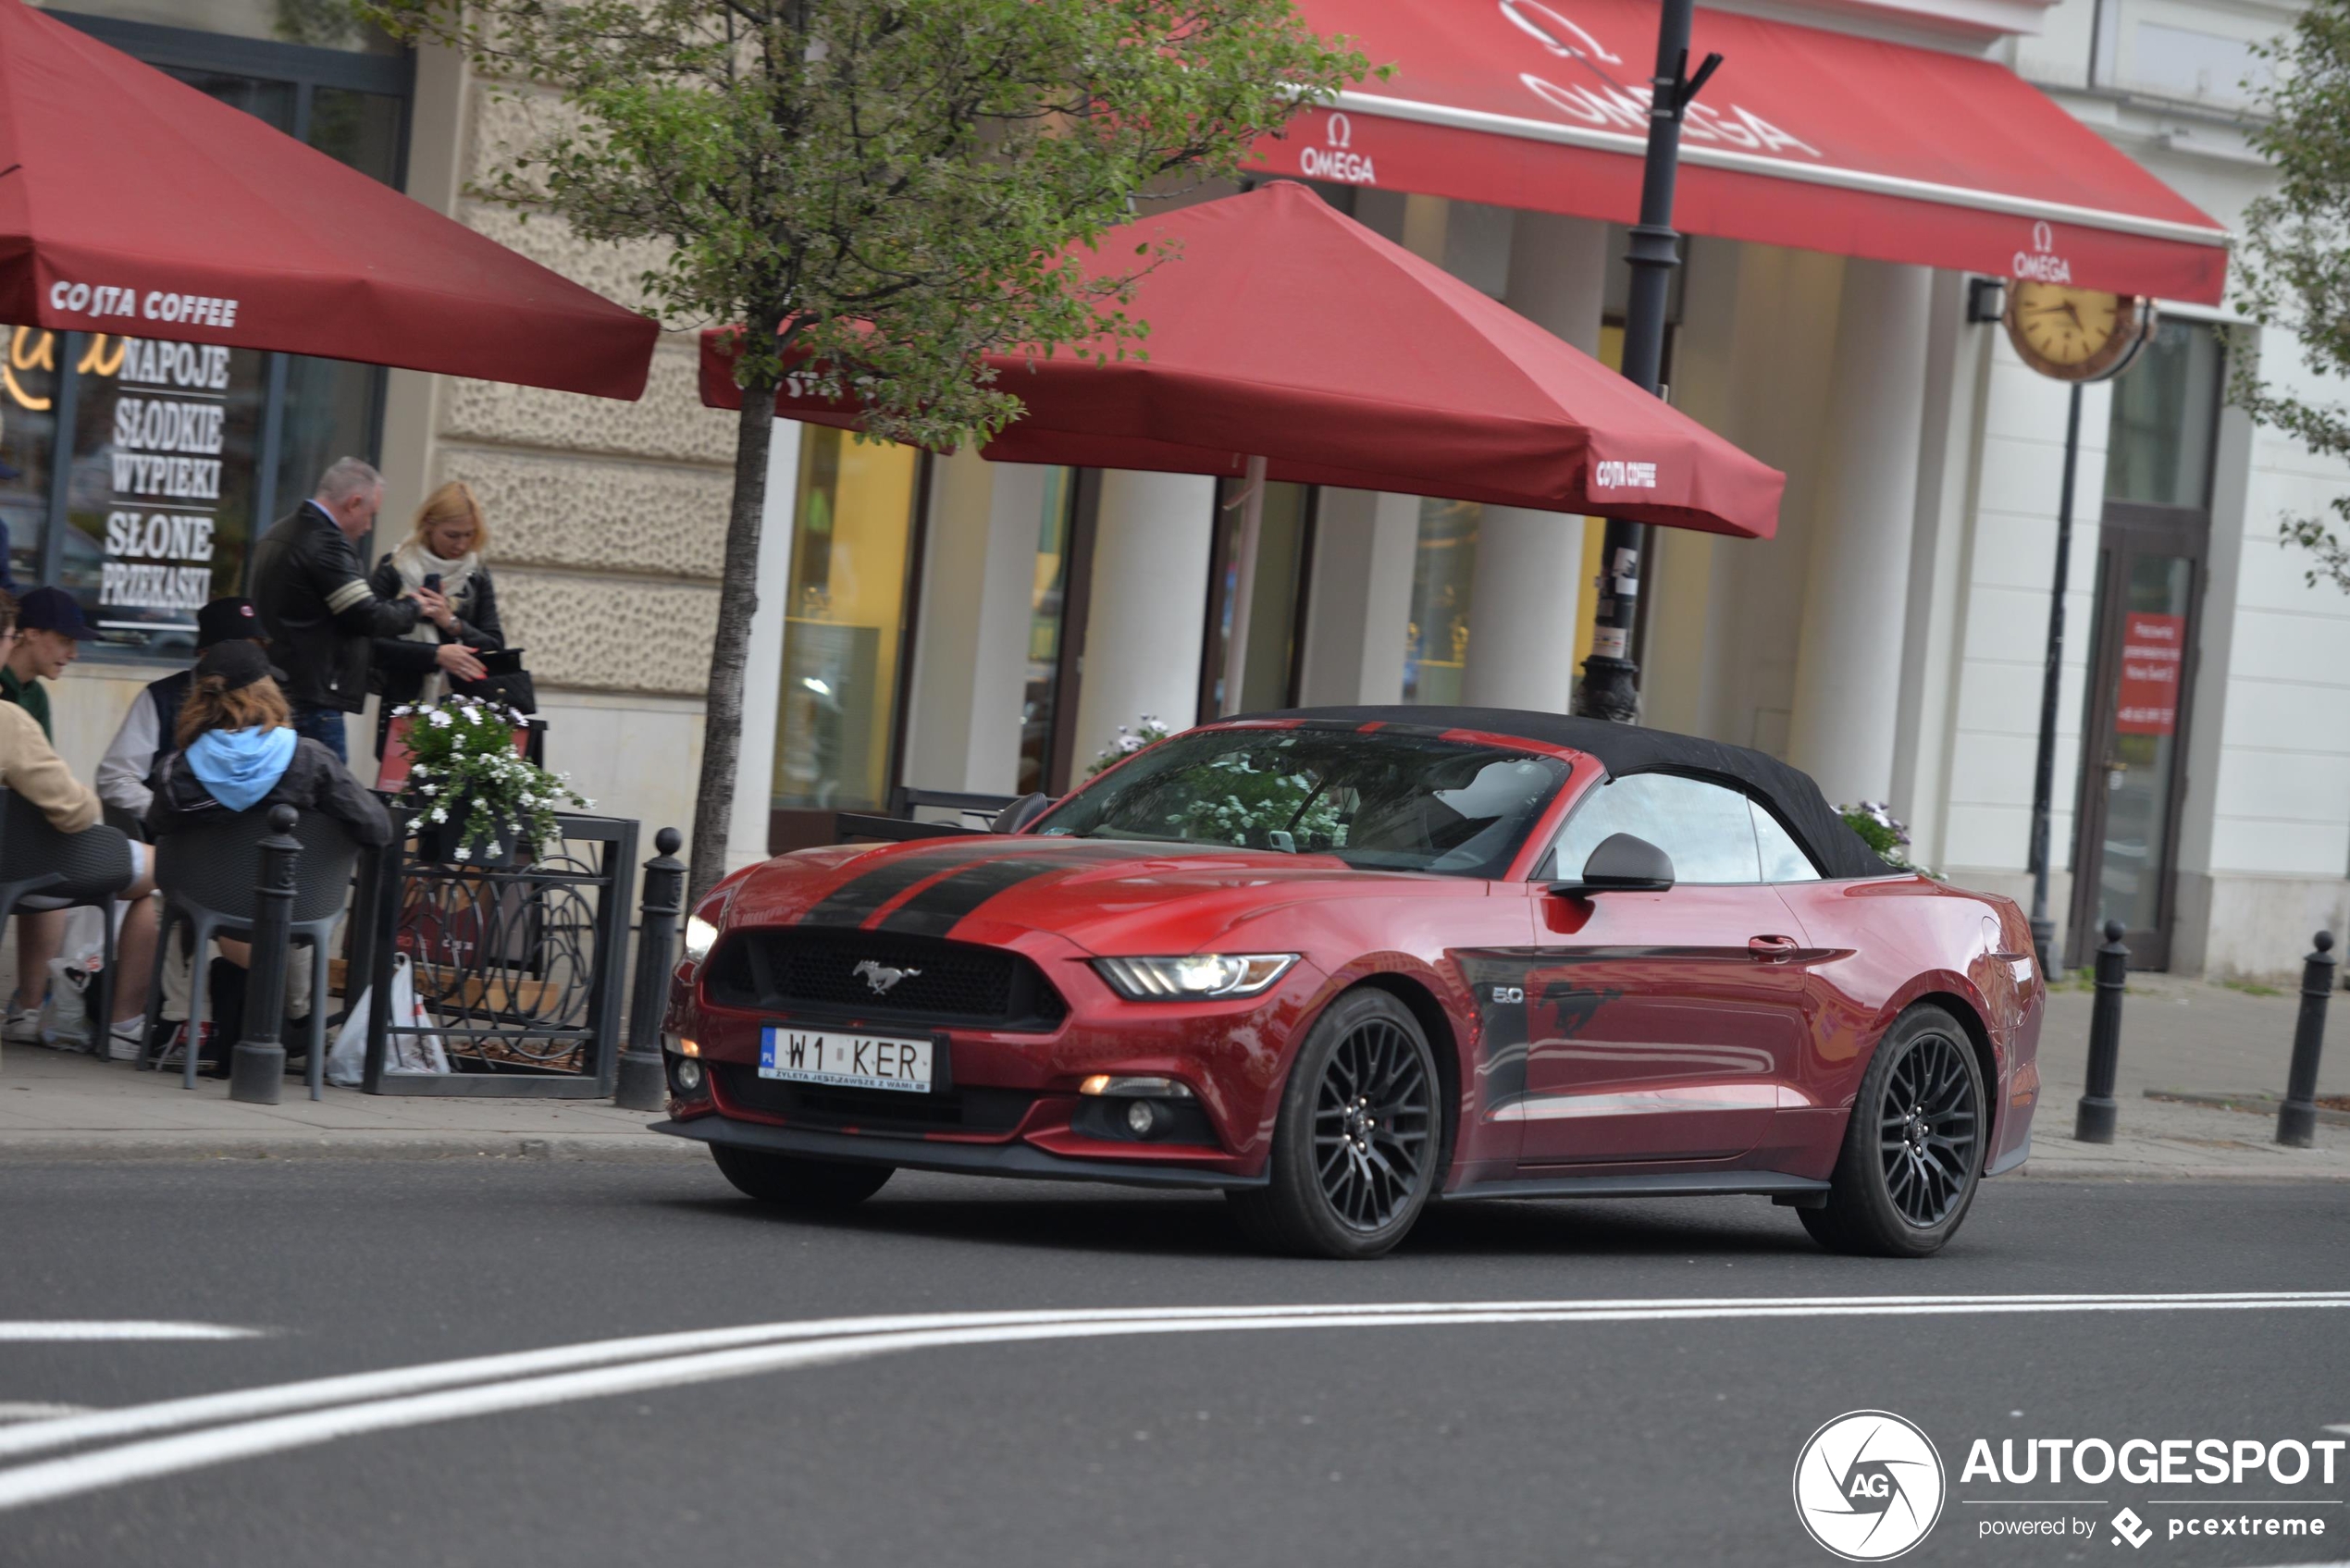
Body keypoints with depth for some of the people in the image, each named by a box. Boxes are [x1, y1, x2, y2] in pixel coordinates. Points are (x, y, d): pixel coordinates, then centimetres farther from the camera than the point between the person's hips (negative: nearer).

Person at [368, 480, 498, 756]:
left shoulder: (476, 576, 12)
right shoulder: (394, 571, 2)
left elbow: (495, 647, 7)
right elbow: (373, 645, -9)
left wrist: (452, 623, -10)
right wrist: (436, 655, -17)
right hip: (403, 711, -2)